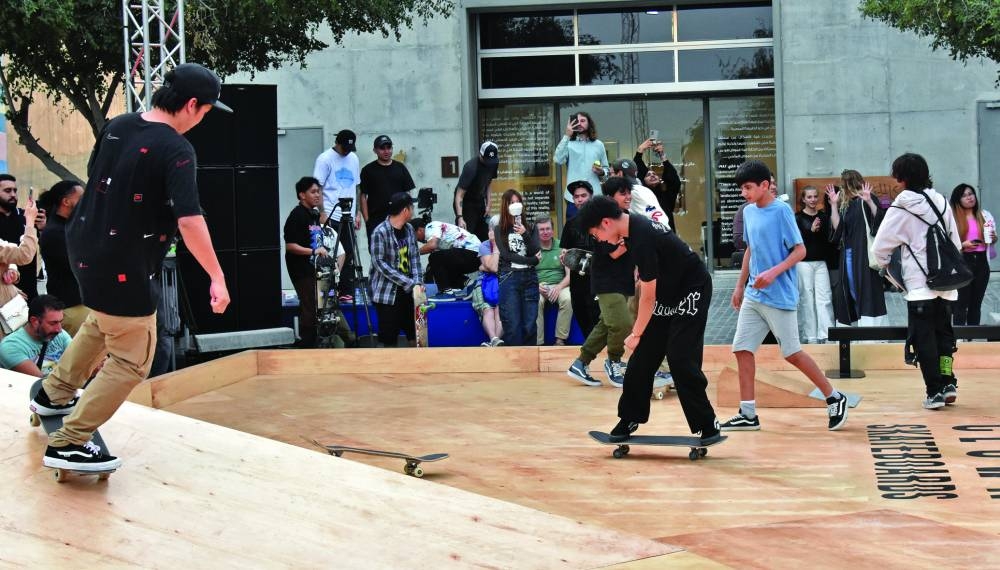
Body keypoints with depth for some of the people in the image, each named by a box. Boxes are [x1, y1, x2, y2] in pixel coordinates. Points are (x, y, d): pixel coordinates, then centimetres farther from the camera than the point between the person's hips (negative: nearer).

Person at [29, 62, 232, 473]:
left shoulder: (117, 126, 3)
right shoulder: (176, 150, -21)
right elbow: (189, 221, -28)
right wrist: (217, 277, -21)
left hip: (83, 247, 9)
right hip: (122, 267, -9)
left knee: (105, 320, 35)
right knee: (131, 362, 4)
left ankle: (55, 394, 45)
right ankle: (68, 444, 4)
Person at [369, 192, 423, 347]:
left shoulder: (409, 229, 6)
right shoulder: (380, 232, -14)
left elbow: (415, 258, 8)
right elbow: (380, 263, -17)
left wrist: (417, 282, -9)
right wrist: (408, 282, -19)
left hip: (407, 291, 6)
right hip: (387, 292, -6)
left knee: (415, 334, 11)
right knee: (389, 339, -1)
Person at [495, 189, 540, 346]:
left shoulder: (530, 228, 13)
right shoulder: (500, 230, 6)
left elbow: (536, 253, 1)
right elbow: (506, 255, -4)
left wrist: (525, 235, -10)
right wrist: (531, 260, -3)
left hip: (530, 278, 2)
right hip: (509, 278, -2)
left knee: (530, 324, 0)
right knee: (512, 326, -5)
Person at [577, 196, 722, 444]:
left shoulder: (642, 239, -29)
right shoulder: (632, 226, -1)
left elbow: (648, 297, -22)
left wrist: (636, 333, -13)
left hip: (692, 292, -10)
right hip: (668, 295, 10)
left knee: (681, 360, -14)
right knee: (642, 357, 5)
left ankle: (708, 426, -5)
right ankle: (629, 420, 12)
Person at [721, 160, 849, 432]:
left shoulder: (781, 211, -12)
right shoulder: (749, 212, 9)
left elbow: (800, 250, -13)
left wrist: (773, 273, -24)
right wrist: (740, 285, 20)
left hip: (779, 296, -7)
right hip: (753, 295, 7)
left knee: (792, 353, -2)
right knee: (742, 349, 1)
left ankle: (834, 399, 14)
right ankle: (747, 414, 7)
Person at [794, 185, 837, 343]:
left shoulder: (824, 216, 8)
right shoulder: (798, 218, -2)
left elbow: (829, 238, 12)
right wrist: (811, 230, -20)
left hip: (821, 262, 3)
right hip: (804, 263, -3)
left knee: (824, 298, -4)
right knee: (807, 299, 0)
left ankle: (826, 334, -6)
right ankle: (810, 336, 6)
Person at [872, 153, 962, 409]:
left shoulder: (901, 208, -9)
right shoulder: (941, 202, 7)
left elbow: (881, 245, -5)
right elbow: (956, 243, 12)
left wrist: (883, 263, 15)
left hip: (920, 285, -5)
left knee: (924, 339, 2)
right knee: (944, 333, 17)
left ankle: (934, 391, 0)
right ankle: (948, 383, 12)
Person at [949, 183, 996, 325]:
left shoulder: (985, 215, 8)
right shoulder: (953, 218, -6)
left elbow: (992, 239, 17)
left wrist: (993, 238, -5)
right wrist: (963, 245, -21)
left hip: (981, 261, 4)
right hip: (962, 262, -4)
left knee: (976, 302, 9)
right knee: (961, 302, -4)